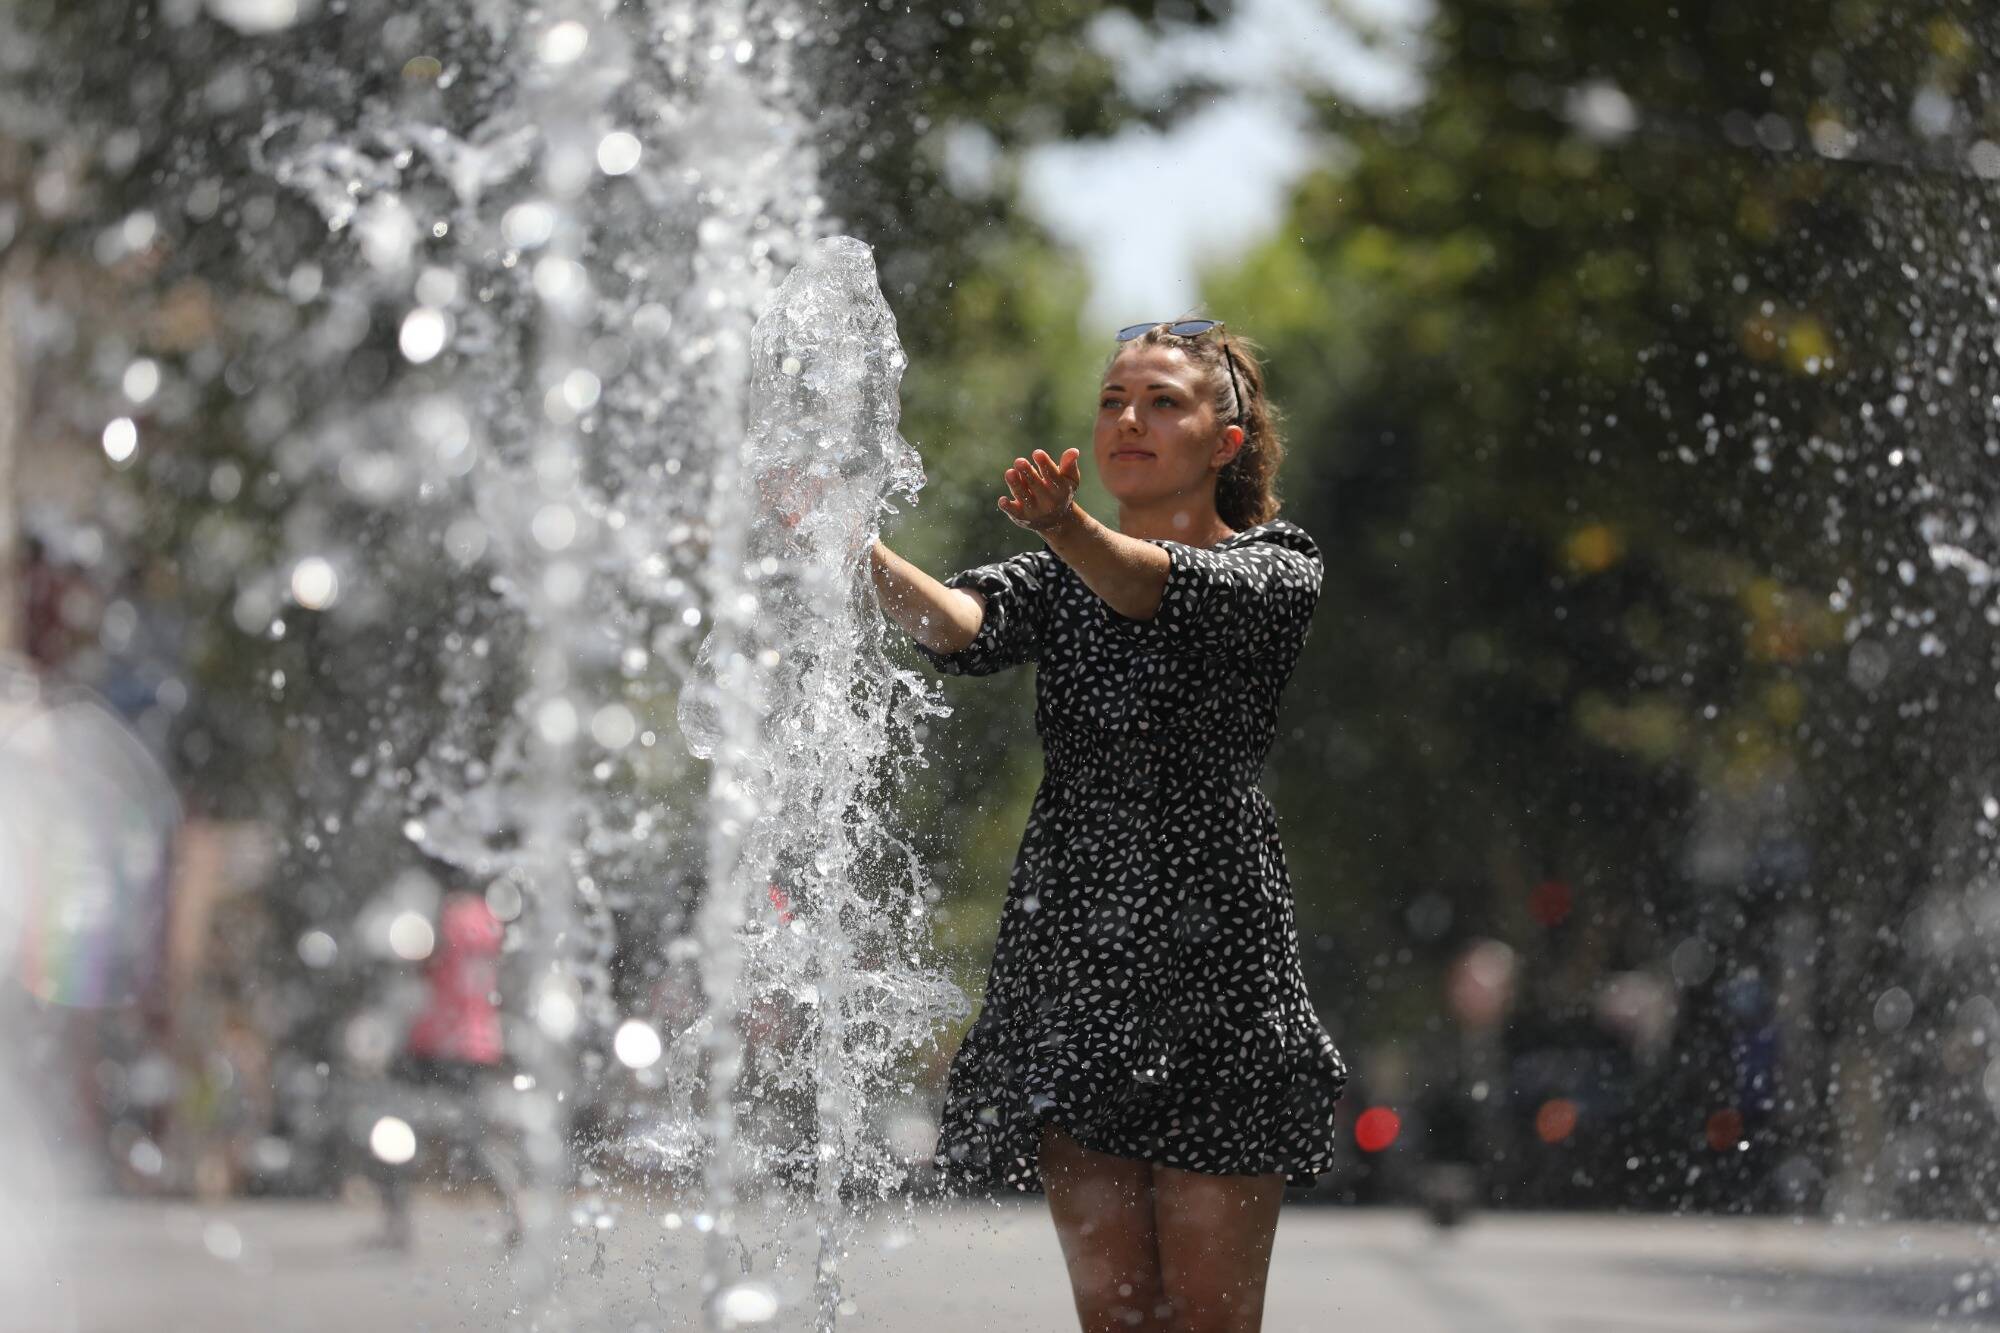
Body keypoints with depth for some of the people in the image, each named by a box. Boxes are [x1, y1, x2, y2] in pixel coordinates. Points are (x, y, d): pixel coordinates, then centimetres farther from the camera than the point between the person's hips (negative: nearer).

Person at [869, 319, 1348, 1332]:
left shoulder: (1276, 571, 2)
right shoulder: (1057, 581, 14)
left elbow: (1172, 591, -21)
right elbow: (963, 624, -10)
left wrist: (1069, 529, -43)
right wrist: (853, 550, -30)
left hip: (1214, 962, -3)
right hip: (1071, 959, 3)